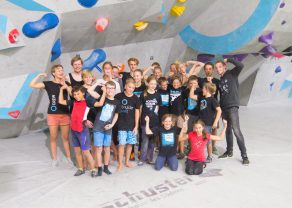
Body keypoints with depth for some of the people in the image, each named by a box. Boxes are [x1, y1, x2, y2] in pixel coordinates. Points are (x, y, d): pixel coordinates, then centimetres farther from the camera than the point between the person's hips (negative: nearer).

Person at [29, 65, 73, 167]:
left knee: (65, 137, 10)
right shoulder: (48, 84, -2)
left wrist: (64, 84, -15)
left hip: (65, 114, 2)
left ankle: (68, 158, 21)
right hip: (52, 114, -1)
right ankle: (54, 159, 21)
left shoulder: (66, 83, 5)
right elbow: (32, 85, -10)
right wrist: (39, 75, -11)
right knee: (53, 138, 8)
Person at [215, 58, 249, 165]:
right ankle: (229, 151, 25)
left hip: (232, 106, -7)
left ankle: (244, 155, -6)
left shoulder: (232, 74, 0)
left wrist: (228, 60, -7)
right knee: (228, 130, 13)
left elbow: (240, 65, -17)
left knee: (236, 130, -13)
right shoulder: (220, 80, 17)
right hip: (224, 107, 7)